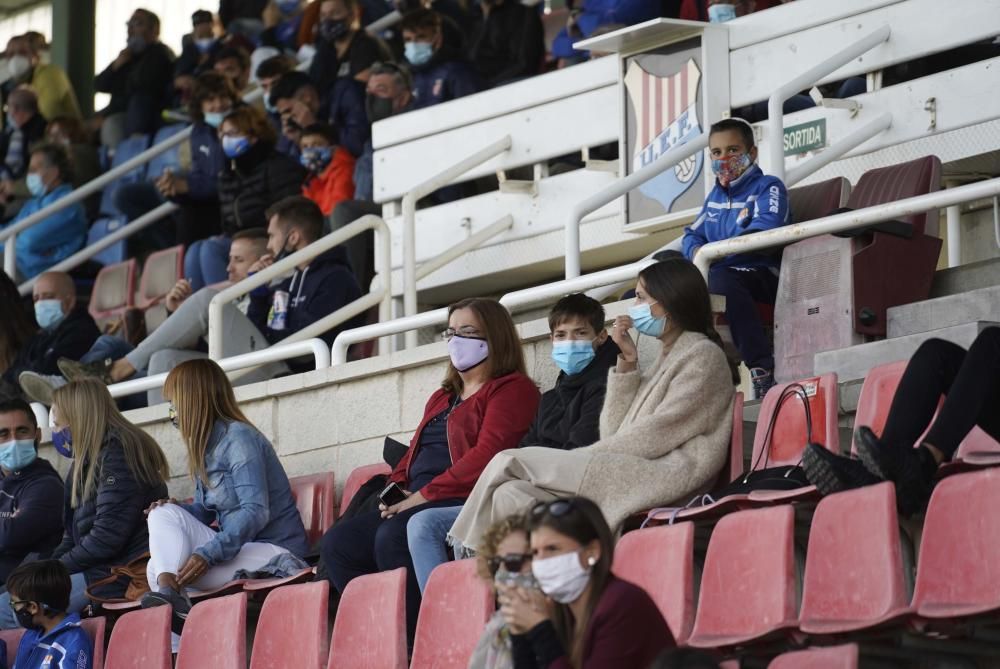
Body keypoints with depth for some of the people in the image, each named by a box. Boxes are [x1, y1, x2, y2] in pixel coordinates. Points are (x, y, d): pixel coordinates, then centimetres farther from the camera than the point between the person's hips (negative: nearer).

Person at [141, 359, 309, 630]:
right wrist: (176, 509, -6)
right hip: (238, 546, 9)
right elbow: (205, 510, 18)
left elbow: (256, 512, -23)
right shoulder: (206, 445, 15)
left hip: (272, 550, -9)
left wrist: (207, 553, -32)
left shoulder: (239, 438, -13)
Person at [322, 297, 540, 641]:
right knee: (339, 543, -12)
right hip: (416, 503, 9)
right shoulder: (443, 398, 30)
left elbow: (489, 454, -13)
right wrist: (399, 489, 5)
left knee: (393, 537, -33)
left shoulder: (512, 389, 1)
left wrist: (424, 494, -16)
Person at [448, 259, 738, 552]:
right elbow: (613, 433, 16)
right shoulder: (666, 358, 27)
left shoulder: (704, 356, 1)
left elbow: (657, 436, -10)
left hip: (664, 476, -8)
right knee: (510, 494, -16)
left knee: (509, 462, -15)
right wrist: (627, 363, 9)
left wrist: (586, 455, -8)